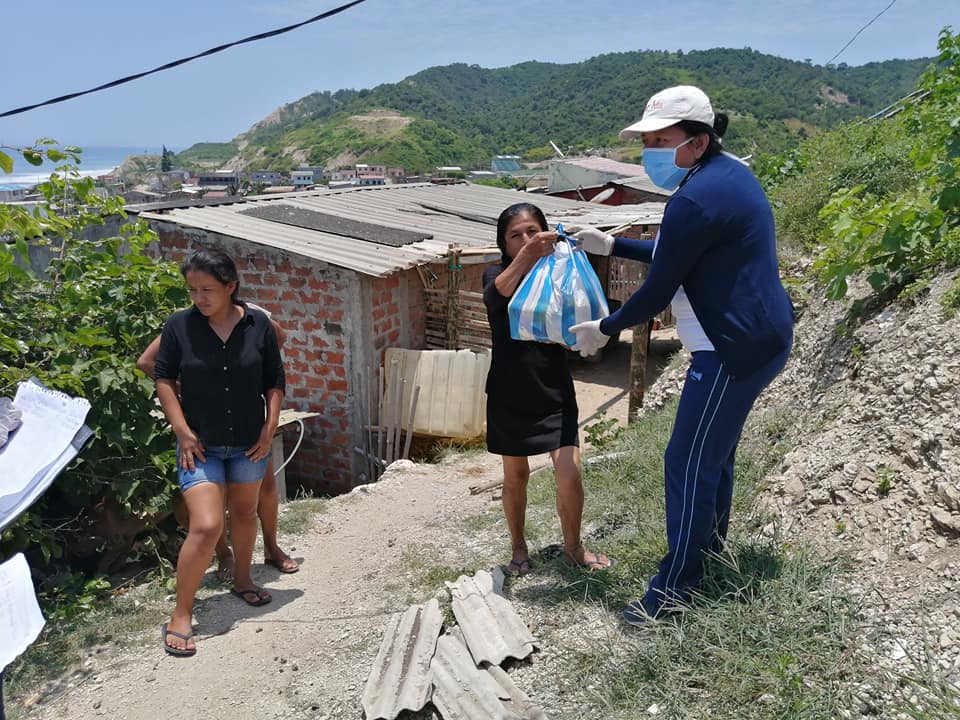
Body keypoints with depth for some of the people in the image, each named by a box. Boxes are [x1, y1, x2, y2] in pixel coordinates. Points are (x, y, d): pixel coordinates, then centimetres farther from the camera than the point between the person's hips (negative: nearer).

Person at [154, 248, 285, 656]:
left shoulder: (258, 325, -7)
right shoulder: (179, 325, -10)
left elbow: (275, 381, 2)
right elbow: (164, 379, -3)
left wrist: (269, 430, -4)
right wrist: (183, 431, -10)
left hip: (249, 443, 3)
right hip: (201, 445, -3)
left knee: (244, 512, 20)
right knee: (205, 527, -12)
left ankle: (242, 580, 43)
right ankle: (180, 615, 2)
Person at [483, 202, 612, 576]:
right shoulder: (497, 274, -5)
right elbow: (497, 293, -31)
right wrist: (526, 257, -46)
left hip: (554, 393, 1)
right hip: (510, 395, -1)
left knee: (569, 476, -5)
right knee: (515, 476, 13)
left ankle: (572, 545, 21)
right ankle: (518, 547, 34)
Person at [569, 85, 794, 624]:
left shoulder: (696, 199, -23)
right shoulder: (729, 172, 10)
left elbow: (658, 290, -17)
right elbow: (675, 254, 20)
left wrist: (605, 330, -3)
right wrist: (611, 245, 18)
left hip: (736, 350, -11)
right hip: (762, 337, 11)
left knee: (689, 463, -2)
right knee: (714, 452, 22)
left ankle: (677, 583, 10)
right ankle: (710, 546, 39)